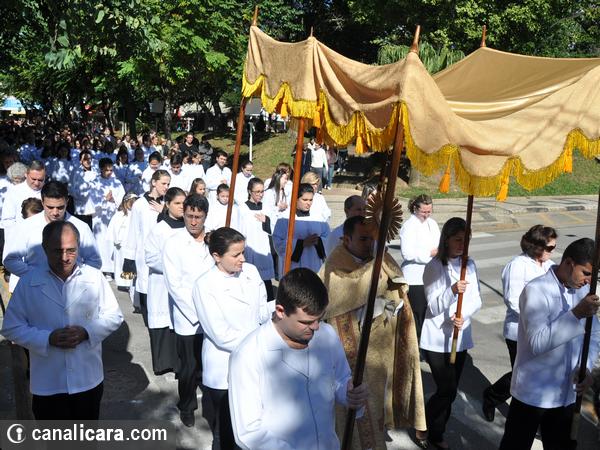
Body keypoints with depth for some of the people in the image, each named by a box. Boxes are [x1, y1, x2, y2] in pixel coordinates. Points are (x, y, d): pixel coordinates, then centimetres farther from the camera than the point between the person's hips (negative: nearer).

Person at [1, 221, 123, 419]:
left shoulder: (95, 277, -5)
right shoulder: (28, 282, -6)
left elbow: (114, 315, 1)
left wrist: (87, 332, -17)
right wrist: (48, 338, -18)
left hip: (88, 378, 1)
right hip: (47, 383, -1)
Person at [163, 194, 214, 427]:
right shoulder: (174, 243, -7)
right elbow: (175, 285, -9)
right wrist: (198, 313, -14)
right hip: (188, 320, -2)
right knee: (189, 367, 10)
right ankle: (187, 407, 33)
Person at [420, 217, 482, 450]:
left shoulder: (470, 265, 3)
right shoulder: (434, 267, -14)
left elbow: (476, 299, 0)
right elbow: (434, 306, -18)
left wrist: (463, 315, -20)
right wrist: (452, 290, -36)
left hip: (460, 337, 5)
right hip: (437, 339, -5)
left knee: (449, 390, 14)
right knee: (447, 390, -6)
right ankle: (424, 428, 18)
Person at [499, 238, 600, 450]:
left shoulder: (583, 291, 2)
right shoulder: (536, 290, -19)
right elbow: (537, 343, -29)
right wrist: (577, 314, -31)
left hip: (566, 393, 6)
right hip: (533, 393, -6)